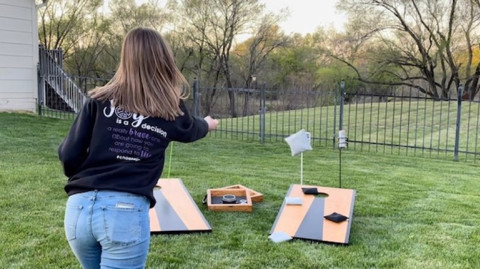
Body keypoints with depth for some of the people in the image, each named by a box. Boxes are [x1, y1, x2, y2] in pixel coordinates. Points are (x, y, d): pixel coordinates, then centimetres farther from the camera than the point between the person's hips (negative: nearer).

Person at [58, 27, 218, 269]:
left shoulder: (99, 100, 5)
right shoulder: (170, 110, 6)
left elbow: (68, 155, 1)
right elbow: (191, 130, 29)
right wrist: (208, 124, 52)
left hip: (79, 208, 3)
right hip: (126, 211, -3)